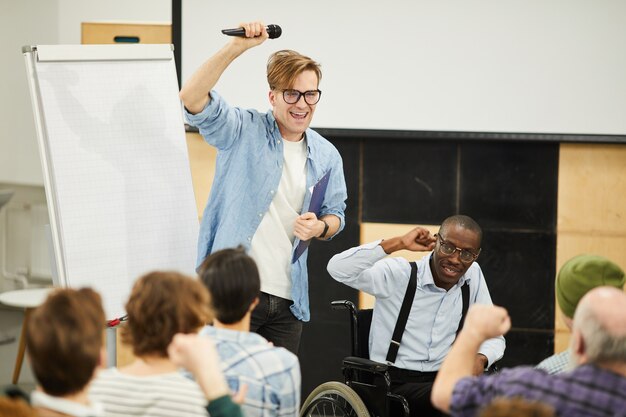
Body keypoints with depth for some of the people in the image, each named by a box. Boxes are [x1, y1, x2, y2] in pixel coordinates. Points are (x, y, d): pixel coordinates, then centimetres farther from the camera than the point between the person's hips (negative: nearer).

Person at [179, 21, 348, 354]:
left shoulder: (327, 157, 10)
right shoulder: (244, 131, -4)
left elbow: (335, 215, 19)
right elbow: (192, 99, -19)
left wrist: (320, 227, -6)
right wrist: (236, 47, -29)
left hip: (288, 301, 5)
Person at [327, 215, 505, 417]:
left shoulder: (473, 274, 7)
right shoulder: (399, 274, -7)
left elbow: (493, 337, 12)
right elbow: (337, 268, -21)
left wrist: (480, 358, -12)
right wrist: (398, 243, -20)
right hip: (397, 383, -5)